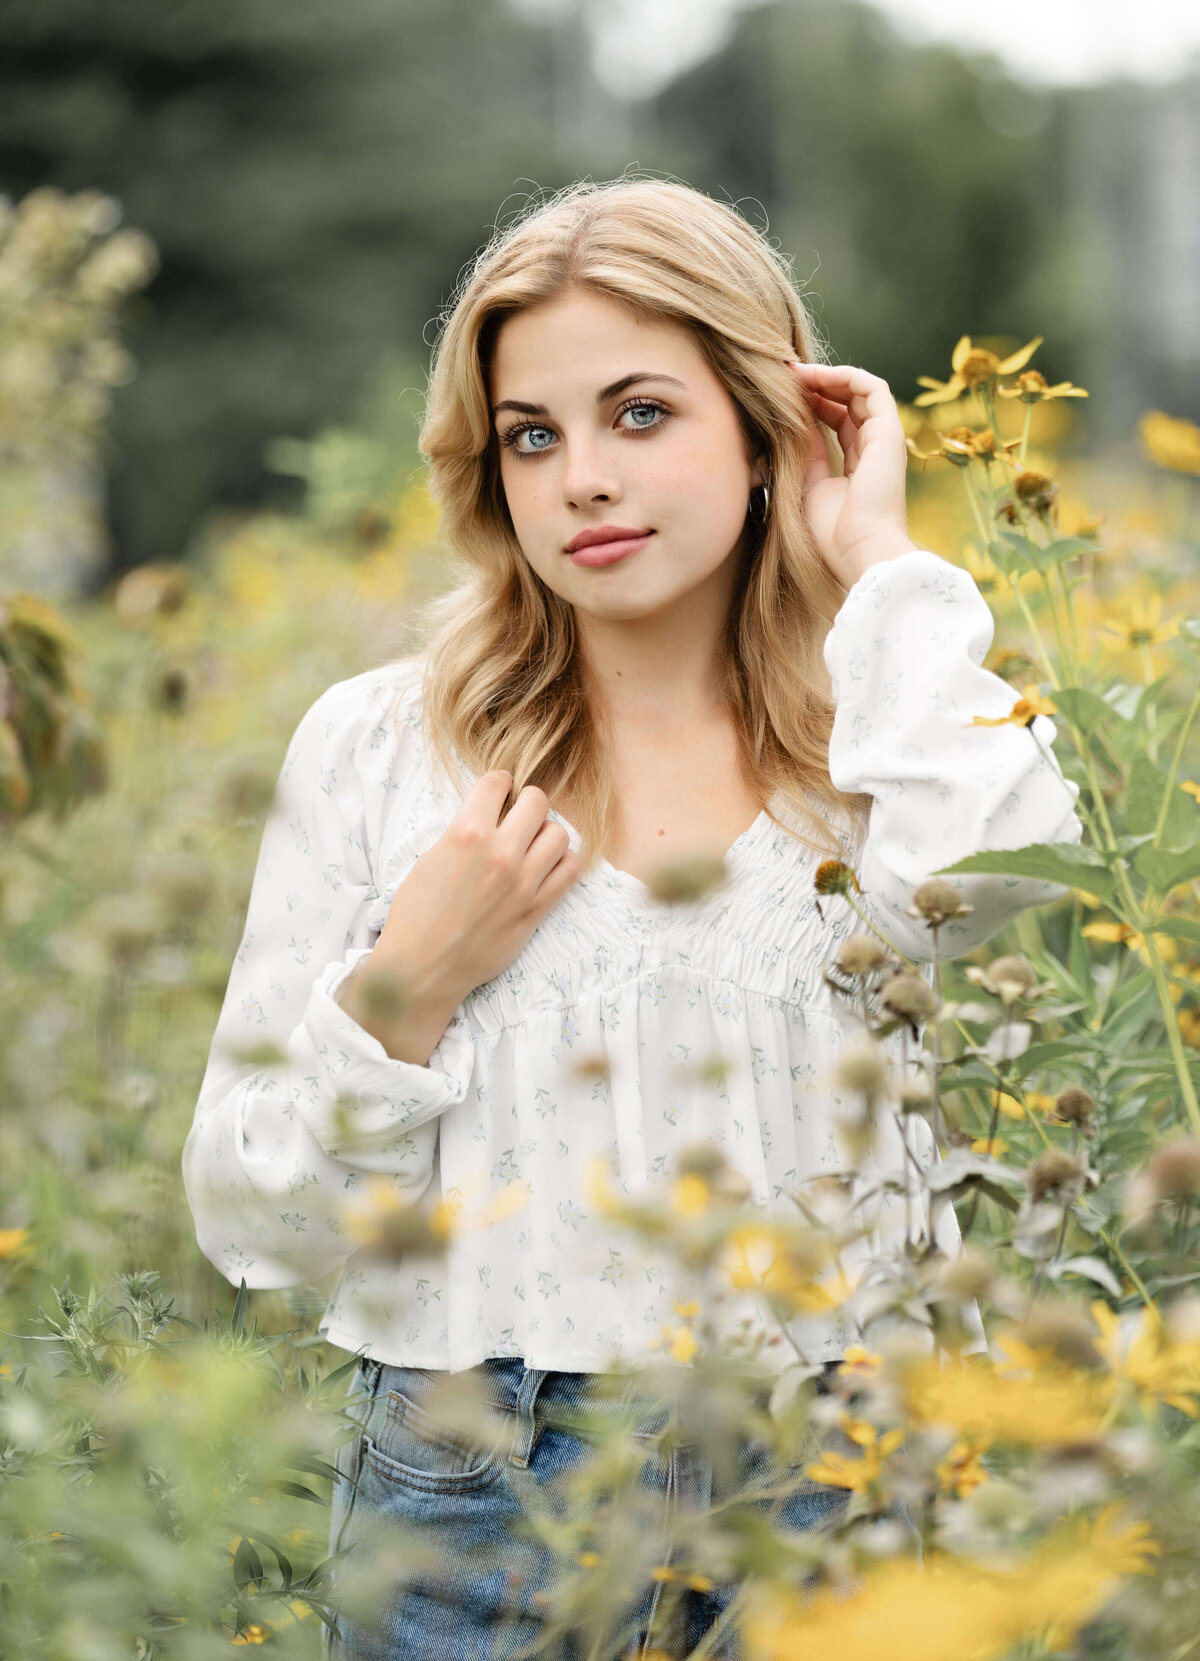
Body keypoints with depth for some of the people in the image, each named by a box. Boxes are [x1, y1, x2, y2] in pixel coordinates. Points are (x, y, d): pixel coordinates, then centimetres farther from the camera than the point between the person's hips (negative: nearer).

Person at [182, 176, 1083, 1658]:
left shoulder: (879, 740, 3)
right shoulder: (375, 747, 3)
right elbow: (250, 1221, 5)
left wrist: (879, 562, -10)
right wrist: (406, 990, -11)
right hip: (478, 1487, 0)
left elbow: (988, 871, -24)